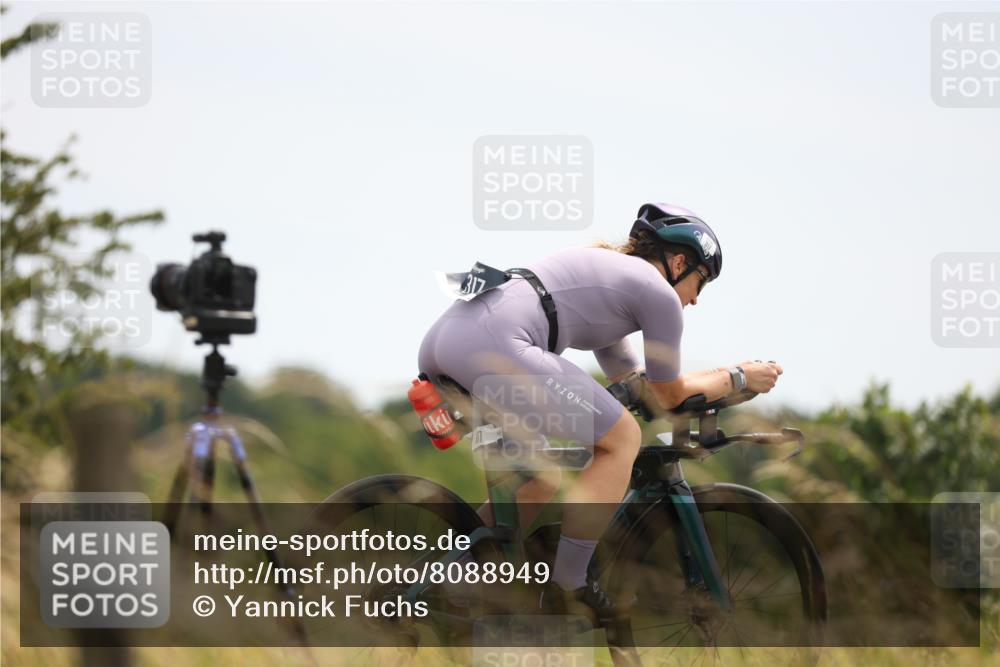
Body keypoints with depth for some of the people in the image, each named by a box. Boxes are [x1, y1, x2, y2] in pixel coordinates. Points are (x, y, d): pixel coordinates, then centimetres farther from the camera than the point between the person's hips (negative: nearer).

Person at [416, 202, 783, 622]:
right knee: (622, 440, 3)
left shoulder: (604, 268, 35)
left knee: (540, 483, 23)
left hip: (442, 339, 10)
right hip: (492, 344, -10)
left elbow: (629, 379, 45)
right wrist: (738, 378, 34)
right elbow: (669, 395, 20)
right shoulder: (658, 292, 9)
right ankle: (567, 588, 2)